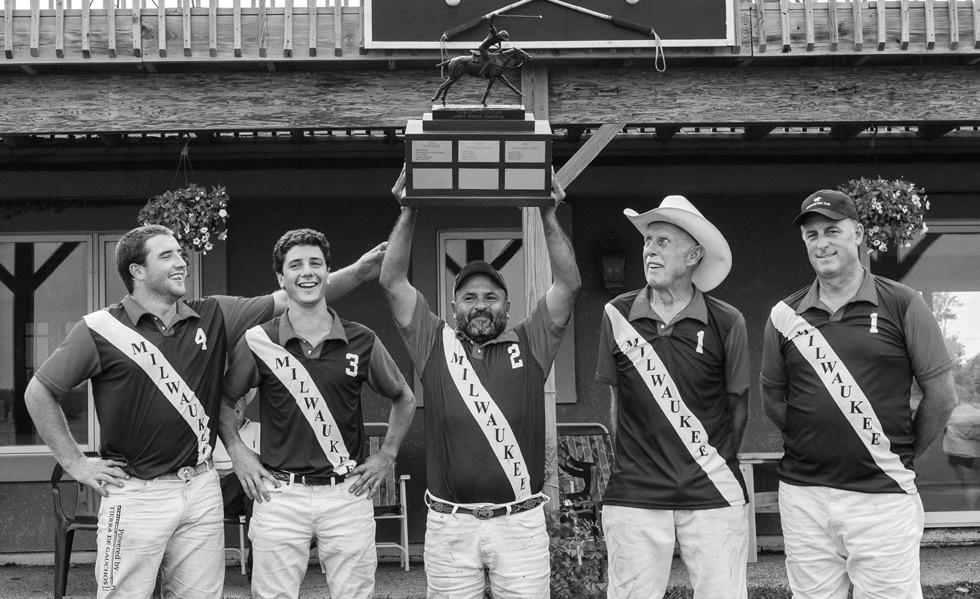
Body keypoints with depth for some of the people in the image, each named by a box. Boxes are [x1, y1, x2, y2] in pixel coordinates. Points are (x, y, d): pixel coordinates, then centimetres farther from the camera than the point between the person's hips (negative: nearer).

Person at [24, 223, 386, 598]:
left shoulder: (213, 317, 6)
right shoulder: (101, 329, -5)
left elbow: (290, 298, 2)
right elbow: (39, 392, 2)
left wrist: (359, 272, -8)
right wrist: (76, 464, -1)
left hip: (201, 490, 4)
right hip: (136, 494, -4)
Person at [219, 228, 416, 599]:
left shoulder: (362, 342, 2)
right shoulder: (258, 342, 0)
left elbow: (404, 398, 17)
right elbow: (226, 400, 14)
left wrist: (386, 456, 9)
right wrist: (237, 452, 3)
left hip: (347, 495, 1)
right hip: (279, 494, -1)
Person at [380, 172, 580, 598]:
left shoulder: (529, 345, 7)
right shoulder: (436, 345, 7)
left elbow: (568, 284, -1)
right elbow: (393, 282, 3)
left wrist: (548, 216, -5)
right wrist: (408, 213, -1)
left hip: (520, 521, 0)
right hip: (449, 522, 0)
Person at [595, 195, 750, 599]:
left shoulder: (726, 323, -3)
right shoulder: (617, 316, 1)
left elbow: (737, 405, 8)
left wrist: (714, 466, 11)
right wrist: (631, 464, 10)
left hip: (712, 498, -1)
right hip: (633, 497, 1)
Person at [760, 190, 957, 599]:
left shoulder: (902, 304, -1)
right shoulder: (785, 315, 7)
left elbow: (941, 394, 2)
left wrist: (902, 455, 6)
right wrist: (812, 444, 9)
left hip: (882, 494, -2)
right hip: (802, 494, 3)